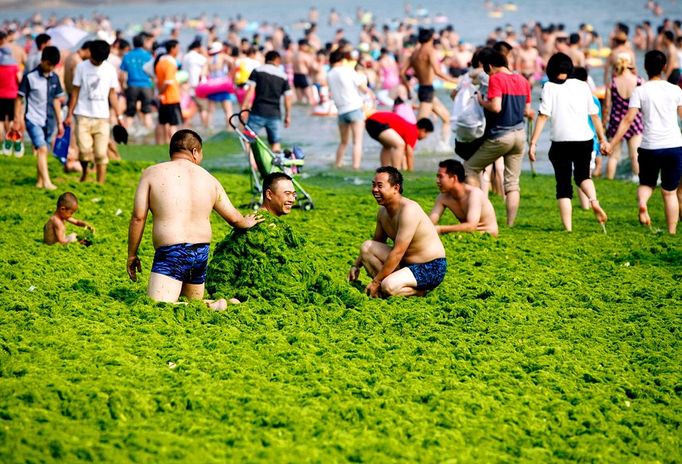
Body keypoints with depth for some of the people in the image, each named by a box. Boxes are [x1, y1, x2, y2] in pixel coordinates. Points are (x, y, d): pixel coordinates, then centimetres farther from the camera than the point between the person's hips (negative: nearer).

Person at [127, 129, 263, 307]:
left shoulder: (152, 174, 0)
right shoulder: (209, 179, 10)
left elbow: (138, 218, -4)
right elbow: (234, 218, 19)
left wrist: (132, 255, 5)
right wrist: (247, 223, 42)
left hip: (170, 253, -5)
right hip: (201, 254, 5)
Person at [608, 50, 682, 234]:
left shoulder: (640, 91, -1)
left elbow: (627, 120, -6)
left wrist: (612, 143, -3)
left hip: (649, 147, -1)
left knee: (646, 183, 20)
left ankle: (642, 202, -13)